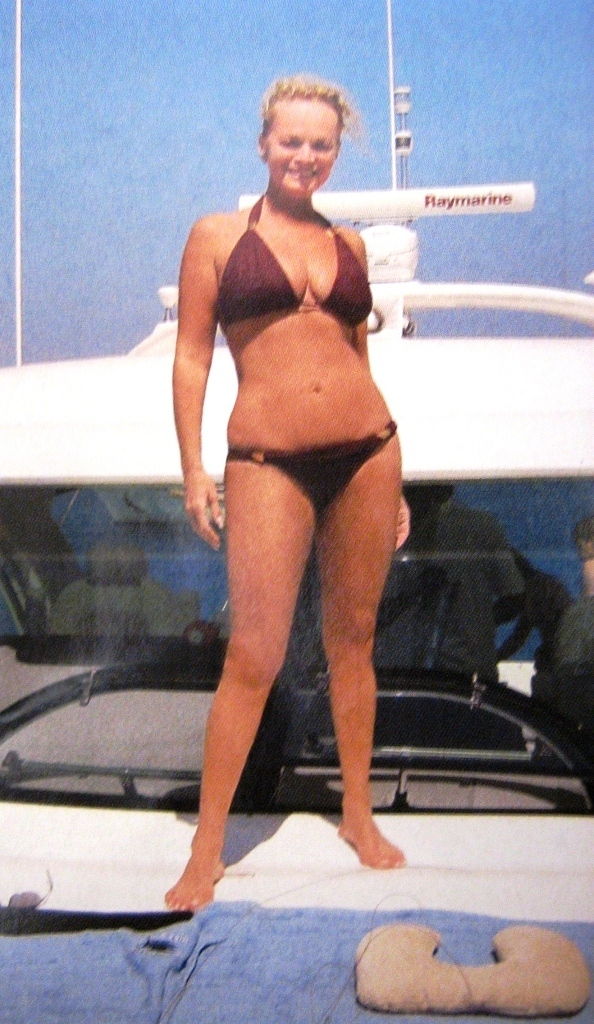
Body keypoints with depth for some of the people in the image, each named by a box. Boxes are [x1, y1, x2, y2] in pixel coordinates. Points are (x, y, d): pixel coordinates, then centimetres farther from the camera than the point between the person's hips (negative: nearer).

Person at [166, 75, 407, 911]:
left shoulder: (348, 243, 14)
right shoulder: (218, 236, 5)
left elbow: (358, 356, 16)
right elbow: (192, 356, 2)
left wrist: (391, 478, 14)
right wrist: (194, 471, -6)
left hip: (366, 451, 4)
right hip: (269, 463, -3)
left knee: (353, 637, 12)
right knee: (254, 656, -3)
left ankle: (359, 813, 28)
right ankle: (206, 851, 10)